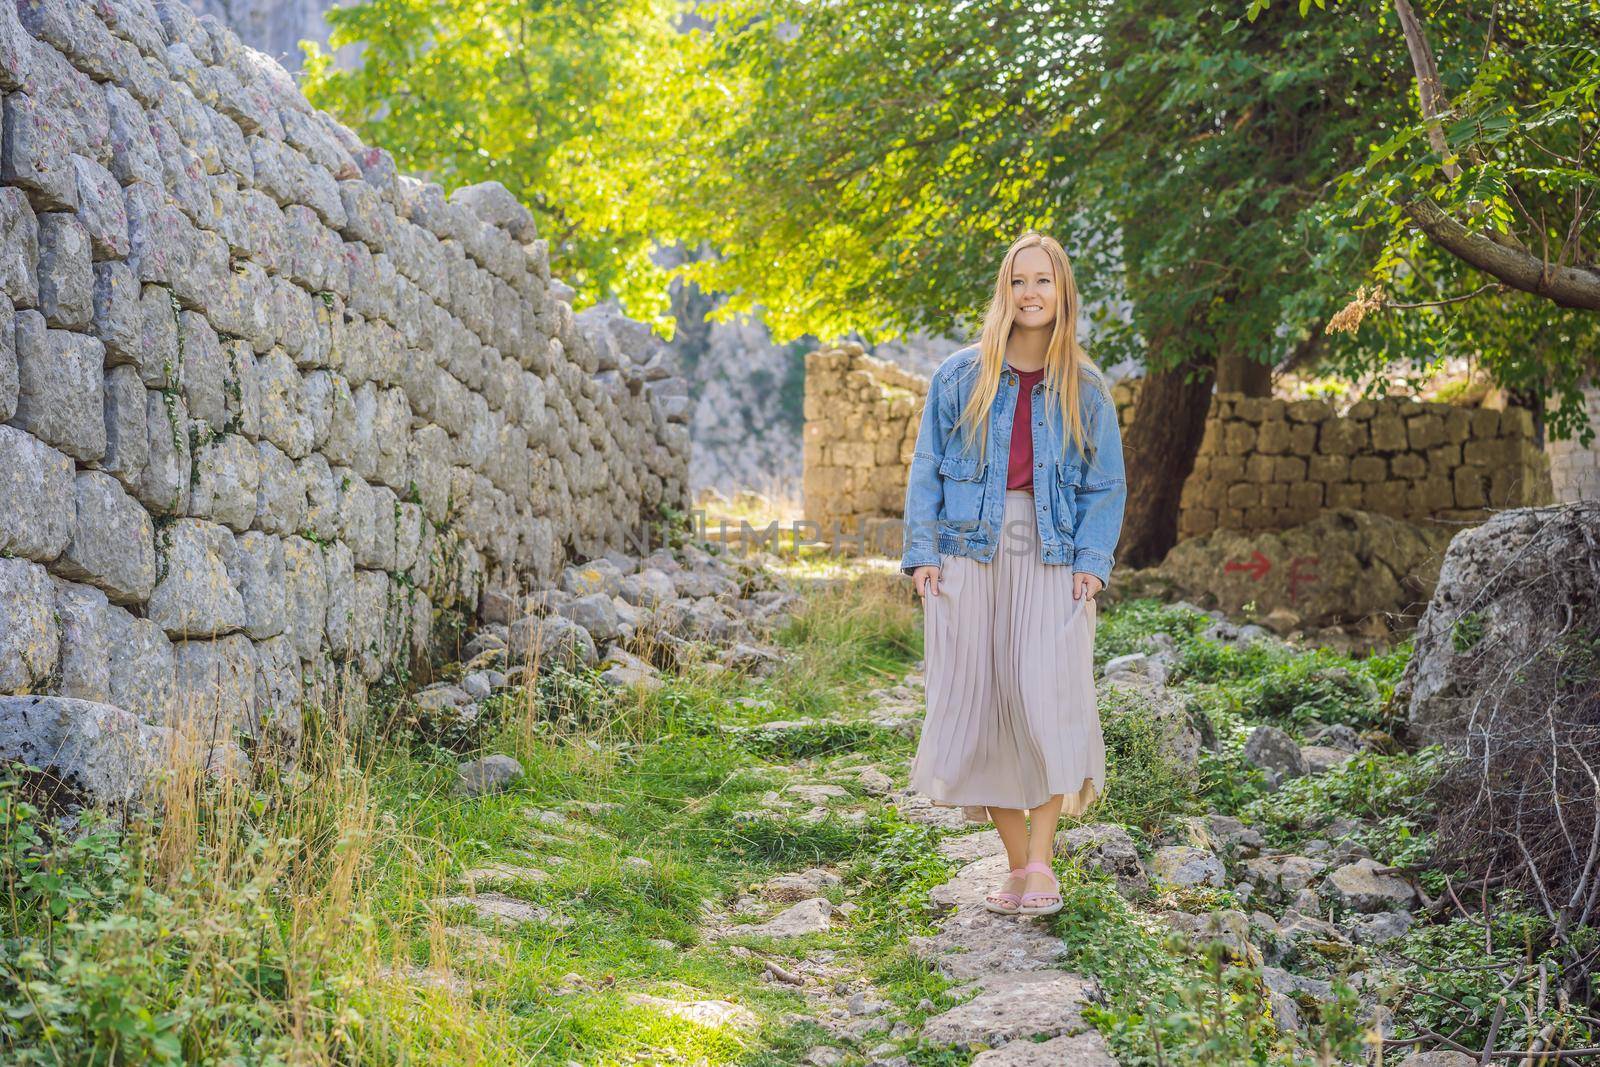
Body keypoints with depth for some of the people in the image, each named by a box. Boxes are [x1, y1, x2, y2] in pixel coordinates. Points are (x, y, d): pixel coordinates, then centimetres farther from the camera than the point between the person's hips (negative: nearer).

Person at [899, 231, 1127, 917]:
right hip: (968, 555, 1)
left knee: (1047, 694, -17)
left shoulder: (1085, 389, 9)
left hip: (1051, 558, -1)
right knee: (978, 703, -1)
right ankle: (1017, 865, 9)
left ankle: (1041, 859, -9)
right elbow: (926, 470, 8)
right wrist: (922, 553, -2)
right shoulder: (959, 377, 8)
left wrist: (1092, 562, -4)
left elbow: (1107, 486, 9)